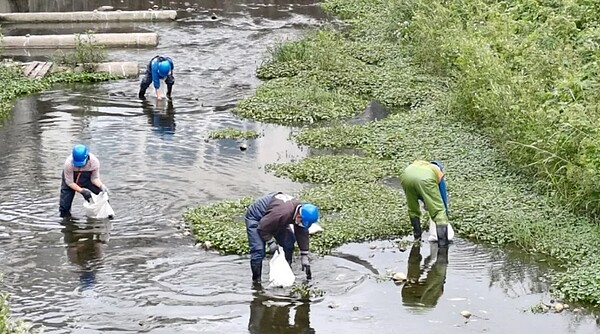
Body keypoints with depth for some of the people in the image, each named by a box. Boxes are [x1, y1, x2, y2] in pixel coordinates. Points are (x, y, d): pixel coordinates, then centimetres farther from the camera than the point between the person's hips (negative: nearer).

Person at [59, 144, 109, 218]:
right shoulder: (69, 164, -36)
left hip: (87, 177, 2)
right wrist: (82, 191, -33)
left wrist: (101, 186, -32)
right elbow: (69, 182, -24)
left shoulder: (94, 162, -30)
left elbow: (95, 178, -13)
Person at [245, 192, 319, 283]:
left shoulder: (301, 211, -17)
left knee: (289, 242, -3)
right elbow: (263, 227, -32)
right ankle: (256, 280, -8)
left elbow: (302, 234, -6)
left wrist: (304, 257, -5)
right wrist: (270, 242, -24)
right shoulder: (283, 213, -44)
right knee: (258, 250, -21)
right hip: (255, 217, -8)